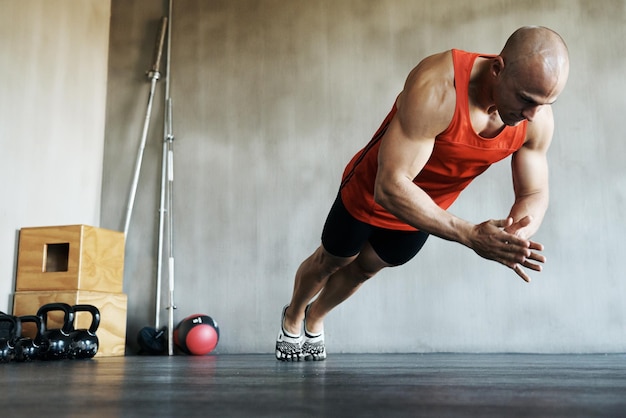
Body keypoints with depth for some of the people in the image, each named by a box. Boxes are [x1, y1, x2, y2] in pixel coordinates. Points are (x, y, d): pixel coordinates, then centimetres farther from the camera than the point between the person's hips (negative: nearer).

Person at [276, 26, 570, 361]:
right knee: (330, 261, 20)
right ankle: (293, 316, 54)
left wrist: (514, 238, -36)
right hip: (370, 192, -5)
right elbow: (389, 187, -44)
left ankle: (314, 318, 57)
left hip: (427, 210, 5)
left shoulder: (538, 119, -24)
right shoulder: (435, 88, -42)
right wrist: (470, 236, -50)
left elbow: (535, 193, -13)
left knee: (364, 268, 26)